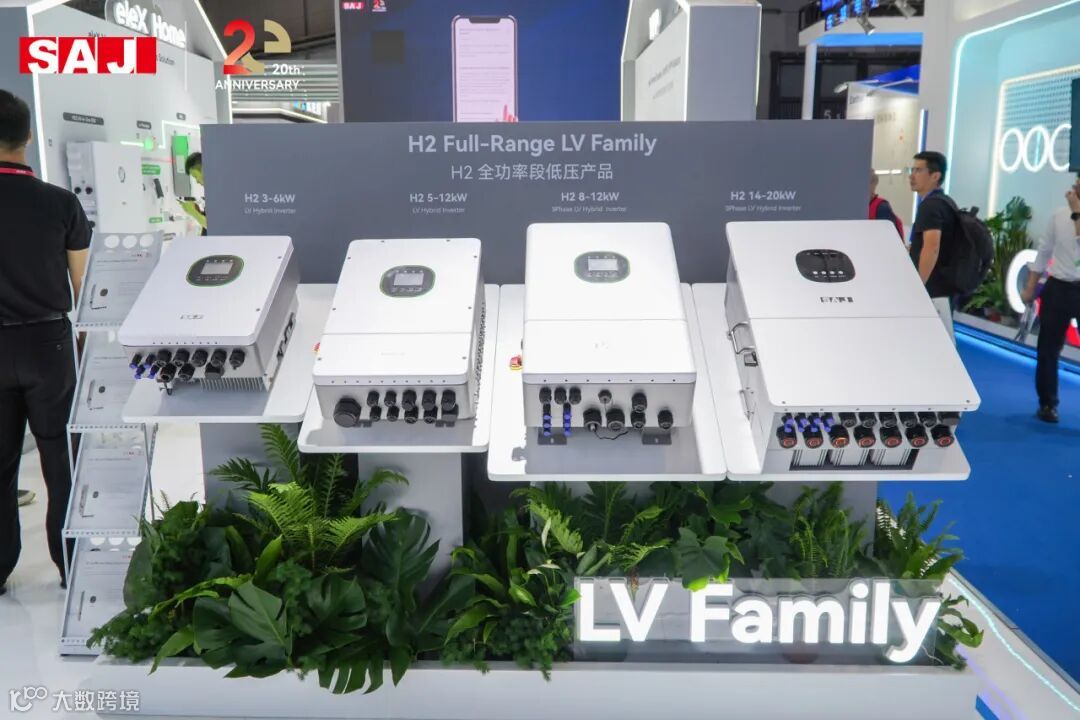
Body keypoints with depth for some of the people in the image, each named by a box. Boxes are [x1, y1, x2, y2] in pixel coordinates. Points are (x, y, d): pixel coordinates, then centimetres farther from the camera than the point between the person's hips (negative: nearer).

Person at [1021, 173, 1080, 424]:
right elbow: (1043, 252, 10)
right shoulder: (1059, 215, 3)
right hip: (1058, 289, 3)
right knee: (1048, 350, 9)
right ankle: (1047, 404, 23)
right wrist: (1030, 288, 10)